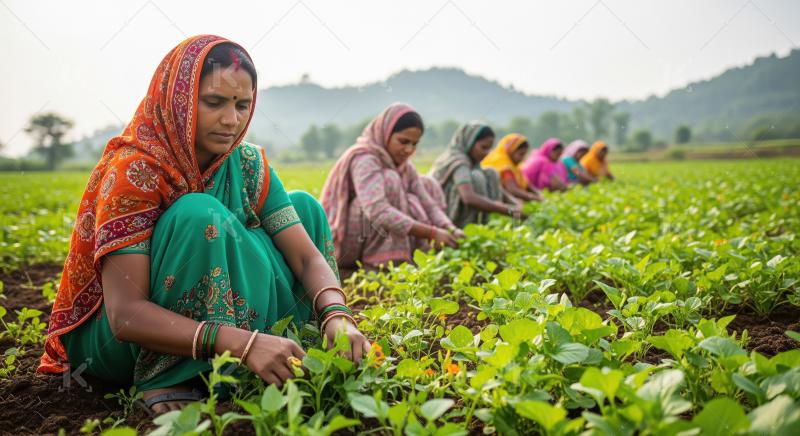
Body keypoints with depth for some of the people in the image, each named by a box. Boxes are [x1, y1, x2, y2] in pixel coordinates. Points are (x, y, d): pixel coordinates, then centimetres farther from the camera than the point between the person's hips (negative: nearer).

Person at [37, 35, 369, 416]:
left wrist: (337, 317, -33)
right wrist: (242, 342, -44)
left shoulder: (247, 164, -6)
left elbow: (308, 256, -11)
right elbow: (125, 315, -32)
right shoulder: (134, 171, -23)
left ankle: (293, 356, -10)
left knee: (304, 206, -4)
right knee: (199, 216, -33)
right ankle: (165, 381, -21)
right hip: (113, 342, -6)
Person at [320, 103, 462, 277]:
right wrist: (431, 233, -41)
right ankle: (381, 266, -27)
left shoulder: (404, 166, 4)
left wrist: (451, 230, -25)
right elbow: (378, 212, -38)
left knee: (429, 188, 3)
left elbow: (429, 205, -4)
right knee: (389, 180, -27)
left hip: (369, 244, 8)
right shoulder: (364, 160, -22)